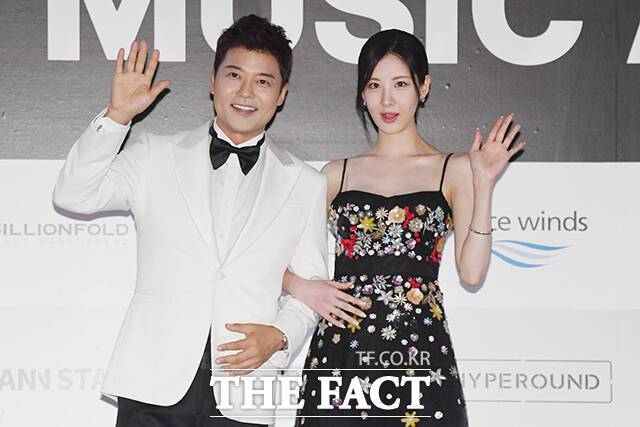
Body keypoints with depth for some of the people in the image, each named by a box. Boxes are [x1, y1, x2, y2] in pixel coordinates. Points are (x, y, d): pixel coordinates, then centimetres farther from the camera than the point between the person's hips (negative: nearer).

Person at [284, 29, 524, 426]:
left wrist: (483, 185, -11)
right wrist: (302, 288, -7)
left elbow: (472, 271, -6)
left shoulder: (454, 170, 4)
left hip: (419, 348, -2)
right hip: (340, 346, 2)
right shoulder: (338, 174, 11)